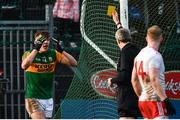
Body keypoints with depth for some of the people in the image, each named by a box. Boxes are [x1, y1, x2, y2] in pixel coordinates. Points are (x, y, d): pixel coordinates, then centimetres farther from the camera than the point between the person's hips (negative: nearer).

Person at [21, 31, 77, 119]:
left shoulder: (53, 54, 3)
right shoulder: (29, 54, -8)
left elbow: (74, 63, -5)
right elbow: (24, 66, -31)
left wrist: (61, 51, -19)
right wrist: (36, 49, -32)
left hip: (48, 99, 5)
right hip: (33, 98, -5)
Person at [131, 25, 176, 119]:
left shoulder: (139, 55, 13)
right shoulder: (155, 55, -12)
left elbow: (134, 80, 18)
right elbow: (154, 80, -21)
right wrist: (166, 100, -22)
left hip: (143, 100, 9)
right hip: (155, 100, -9)